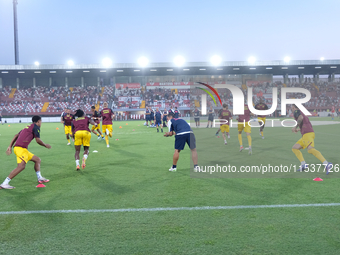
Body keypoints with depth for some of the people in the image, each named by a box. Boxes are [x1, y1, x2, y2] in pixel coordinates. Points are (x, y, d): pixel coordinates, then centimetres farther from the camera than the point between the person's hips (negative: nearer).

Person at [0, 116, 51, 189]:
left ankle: (40, 178, 21)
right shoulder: (36, 127, 0)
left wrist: (10, 146, 18)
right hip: (21, 148, -10)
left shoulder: (28, 127, 24)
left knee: (38, 160, 17)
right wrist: (45, 145, 13)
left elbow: (16, 136, 20)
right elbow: (38, 141, -4)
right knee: (21, 166, -23)